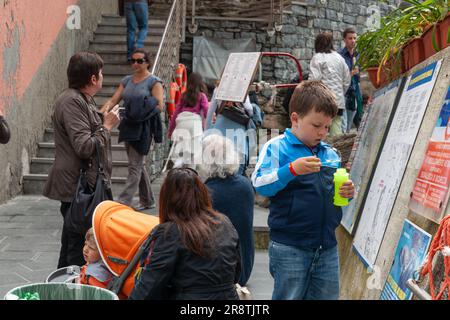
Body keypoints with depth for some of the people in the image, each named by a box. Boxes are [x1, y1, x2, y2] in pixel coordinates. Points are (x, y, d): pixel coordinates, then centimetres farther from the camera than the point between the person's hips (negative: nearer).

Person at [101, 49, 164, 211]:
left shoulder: (154, 82, -4)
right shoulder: (126, 81, 13)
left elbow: (159, 106, -12)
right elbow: (113, 100, 6)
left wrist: (141, 110, -19)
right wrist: (101, 112, -11)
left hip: (143, 128, -7)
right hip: (128, 126, 7)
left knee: (135, 165, -8)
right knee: (139, 164, 13)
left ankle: (123, 202, -11)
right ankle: (147, 200, 25)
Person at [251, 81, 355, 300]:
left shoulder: (331, 154, 13)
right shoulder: (276, 147, -5)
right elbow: (260, 184, -16)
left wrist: (347, 193, -1)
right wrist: (292, 169, -28)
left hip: (327, 248, 6)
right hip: (289, 248, -6)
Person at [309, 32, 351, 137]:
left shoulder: (317, 58, -4)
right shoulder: (339, 58, 13)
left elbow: (314, 79, -12)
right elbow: (347, 80, 15)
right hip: (339, 101, 5)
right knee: (337, 133, 7)